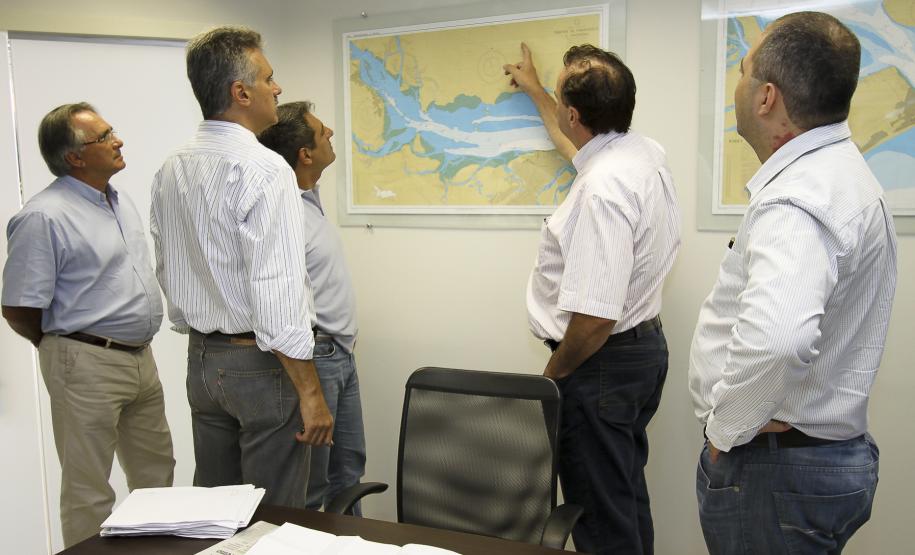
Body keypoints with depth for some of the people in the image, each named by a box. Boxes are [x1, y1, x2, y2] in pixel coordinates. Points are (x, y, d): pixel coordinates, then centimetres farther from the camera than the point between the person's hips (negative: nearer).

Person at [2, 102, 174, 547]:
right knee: (90, 494, 4)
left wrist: (135, 344, 17)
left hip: (141, 358, 8)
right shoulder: (44, 216, -16)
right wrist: (67, 350, 0)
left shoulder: (121, 201, 11)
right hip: (88, 365, -8)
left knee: (156, 475, 19)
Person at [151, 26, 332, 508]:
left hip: (202, 358, 8)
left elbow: (168, 272, 14)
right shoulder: (263, 170, -18)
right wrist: (310, 392, -18)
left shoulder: (170, 171, 6)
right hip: (260, 363, -8)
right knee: (274, 517, 4)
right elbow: (276, 292, -23)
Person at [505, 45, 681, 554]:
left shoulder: (602, 186, -28)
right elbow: (584, 140, 28)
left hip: (604, 361, -10)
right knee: (628, 496, 24)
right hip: (645, 346, 10)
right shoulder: (646, 152, 2)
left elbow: (594, 316, -32)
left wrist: (552, 373, -14)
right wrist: (535, 90, 40)